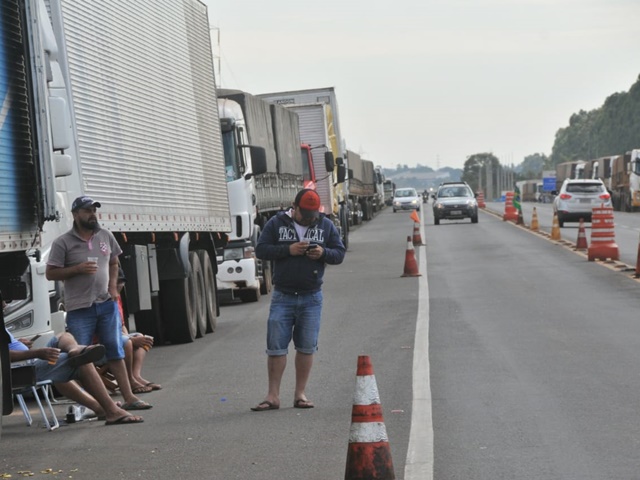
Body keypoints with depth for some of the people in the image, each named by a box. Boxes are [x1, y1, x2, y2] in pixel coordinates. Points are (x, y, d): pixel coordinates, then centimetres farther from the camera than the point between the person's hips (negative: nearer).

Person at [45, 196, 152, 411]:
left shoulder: (106, 236, 8)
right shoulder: (63, 243, -6)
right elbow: (50, 273, -5)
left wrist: (113, 286, 3)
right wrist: (78, 269, -17)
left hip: (107, 304, 4)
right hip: (79, 309, -4)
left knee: (115, 352, 7)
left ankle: (129, 398, 10)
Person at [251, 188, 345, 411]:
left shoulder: (326, 225, 6)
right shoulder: (276, 223, 1)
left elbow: (339, 253, 7)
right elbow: (261, 250, -4)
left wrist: (323, 253, -14)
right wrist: (288, 250, -16)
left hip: (311, 297, 1)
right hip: (282, 296, -1)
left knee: (307, 347, 4)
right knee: (276, 347, -2)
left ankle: (300, 394, 13)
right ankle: (273, 396, 3)